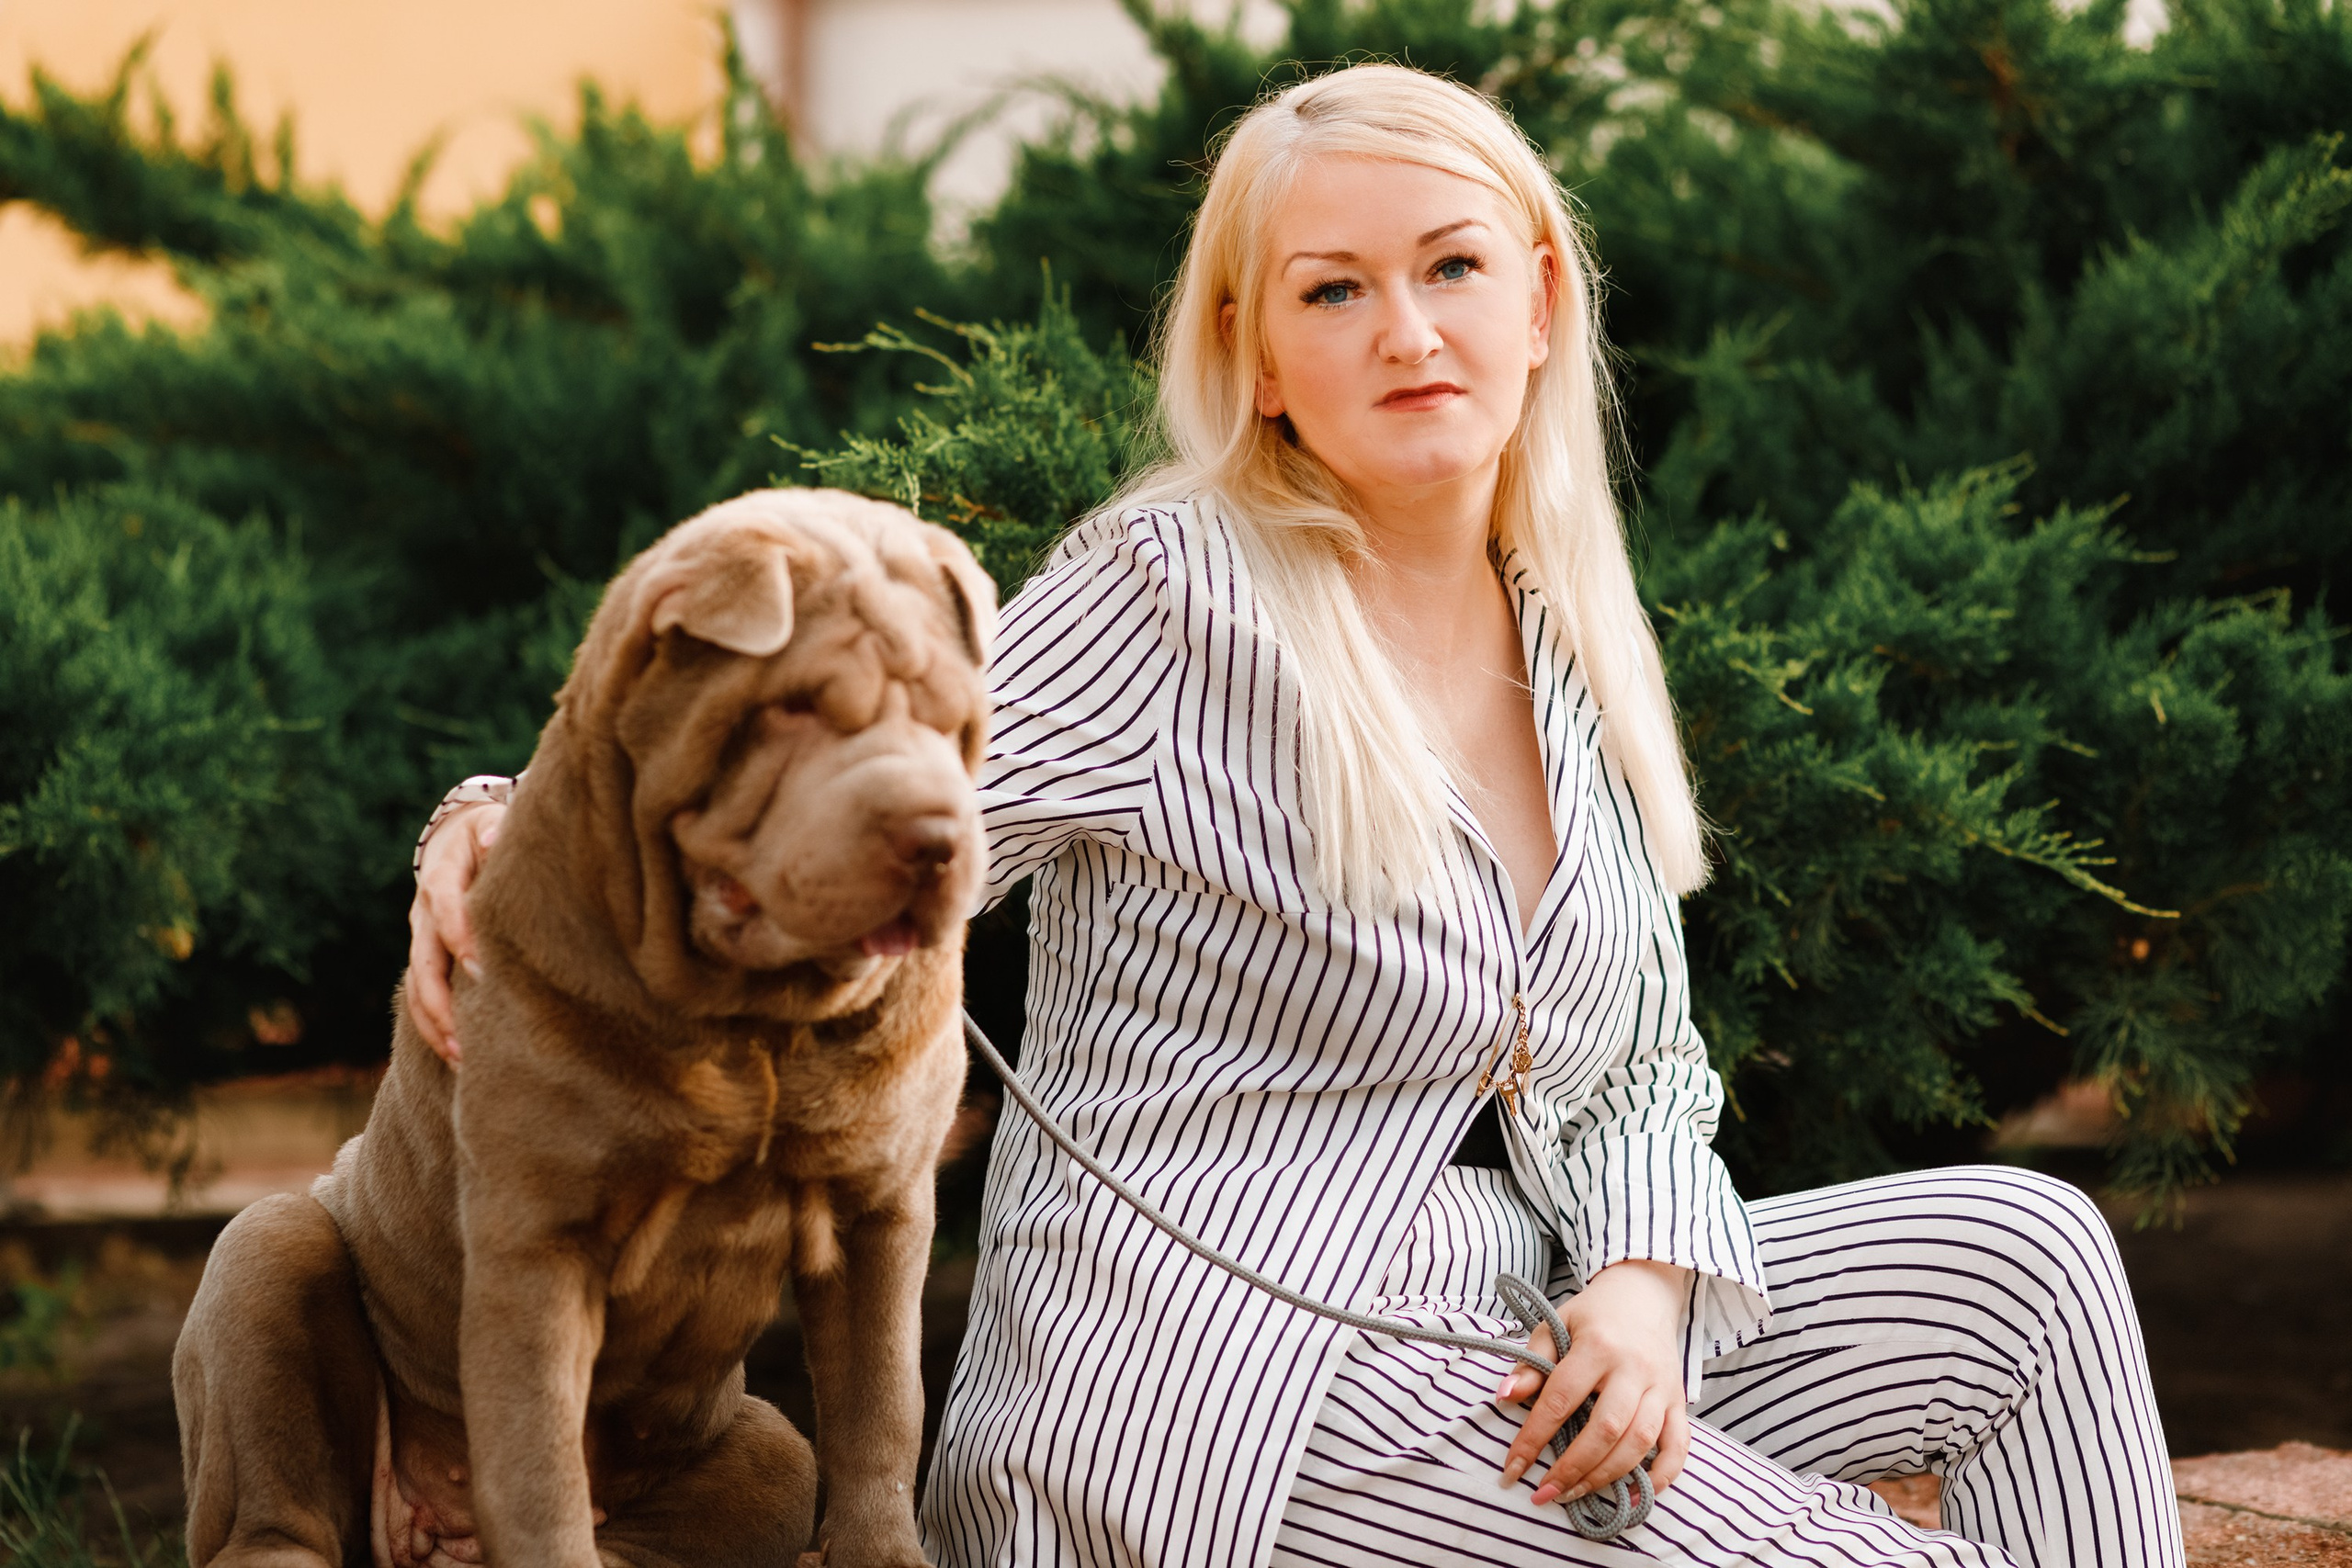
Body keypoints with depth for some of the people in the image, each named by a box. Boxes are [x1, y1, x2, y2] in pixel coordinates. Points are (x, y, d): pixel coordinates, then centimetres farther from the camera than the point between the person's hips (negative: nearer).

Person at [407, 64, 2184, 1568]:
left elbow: (1642, 1058, 13)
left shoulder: (1574, 642, 12)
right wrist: (518, 830, -27)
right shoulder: (1179, 595, -9)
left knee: (2019, 1248, -5)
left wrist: (1646, 1283, -7)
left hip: (1489, 1328, 7)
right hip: (1231, 1372, -7)